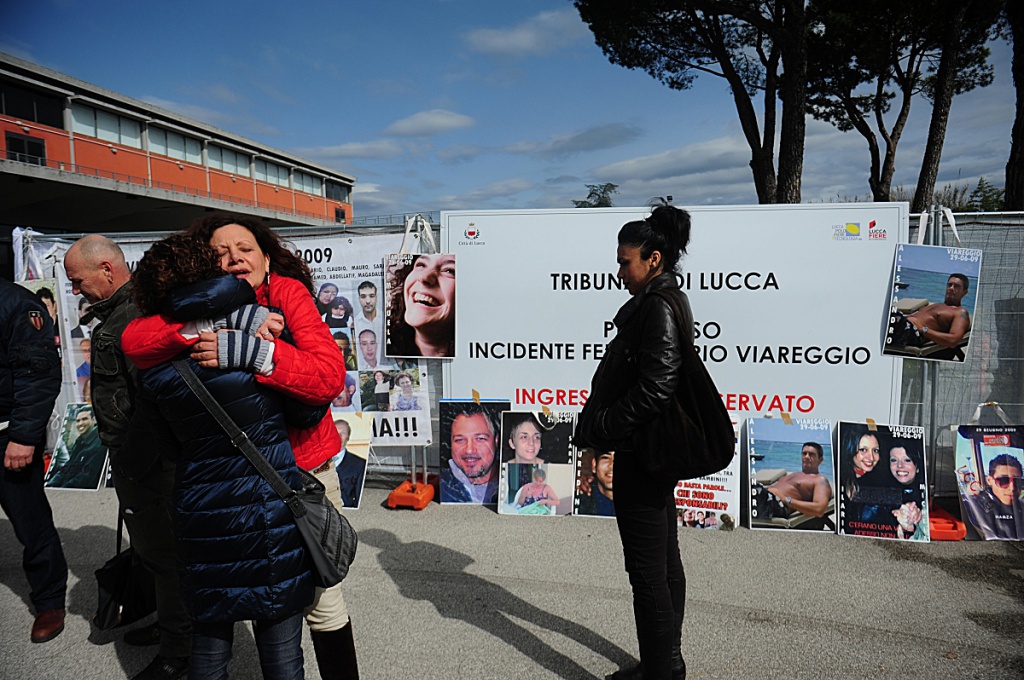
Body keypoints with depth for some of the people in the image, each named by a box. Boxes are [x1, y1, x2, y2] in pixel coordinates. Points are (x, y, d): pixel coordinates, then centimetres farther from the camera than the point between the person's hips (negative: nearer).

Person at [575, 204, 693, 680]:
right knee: (665, 561, 19)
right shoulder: (664, 301, 14)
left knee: (647, 570, 1)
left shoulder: (658, 307, -18)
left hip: (642, 456, -11)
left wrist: (599, 429, -16)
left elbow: (654, 389, -25)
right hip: (660, 453, 11)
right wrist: (598, 427, 12)